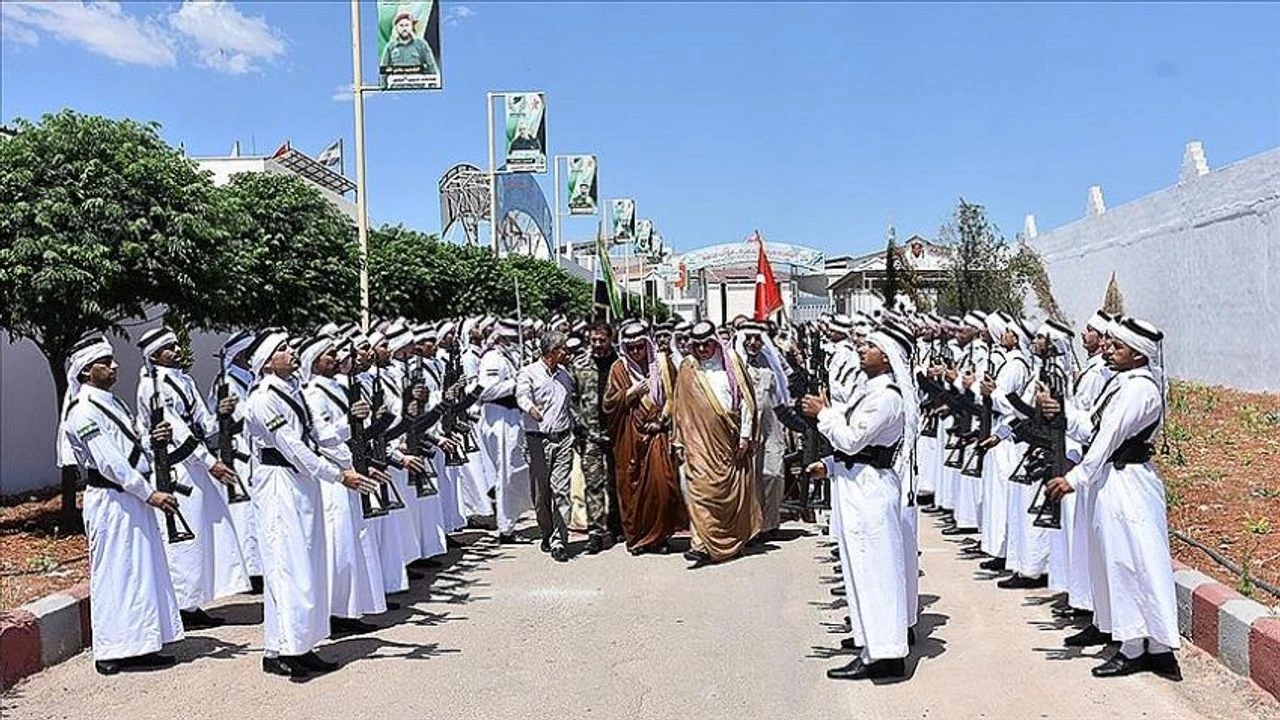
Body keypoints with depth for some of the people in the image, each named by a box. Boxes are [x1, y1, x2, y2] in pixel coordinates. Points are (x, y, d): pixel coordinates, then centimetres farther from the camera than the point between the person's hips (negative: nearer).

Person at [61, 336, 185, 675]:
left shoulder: (112, 403, 16)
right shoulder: (83, 411, -13)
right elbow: (109, 462, -20)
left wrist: (157, 438, 1)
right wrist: (149, 494, -22)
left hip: (133, 498, 9)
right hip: (110, 500, -9)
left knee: (143, 570, 12)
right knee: (115, 574, -3)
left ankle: (139, 645, 20)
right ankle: (111, 652, 6)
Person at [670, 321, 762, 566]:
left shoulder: (732, 362, 4)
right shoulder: (687, 370, 6)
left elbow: (746, 399, 2)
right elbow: (680, 408, 8)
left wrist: (745, 435, -3)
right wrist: (680, 442, 4)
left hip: (732, 440, 1)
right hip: (701, 440, -1)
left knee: (736, 490, 8)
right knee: (702, 490, -12)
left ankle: (735, 541, 24)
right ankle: (701, 544, -15)